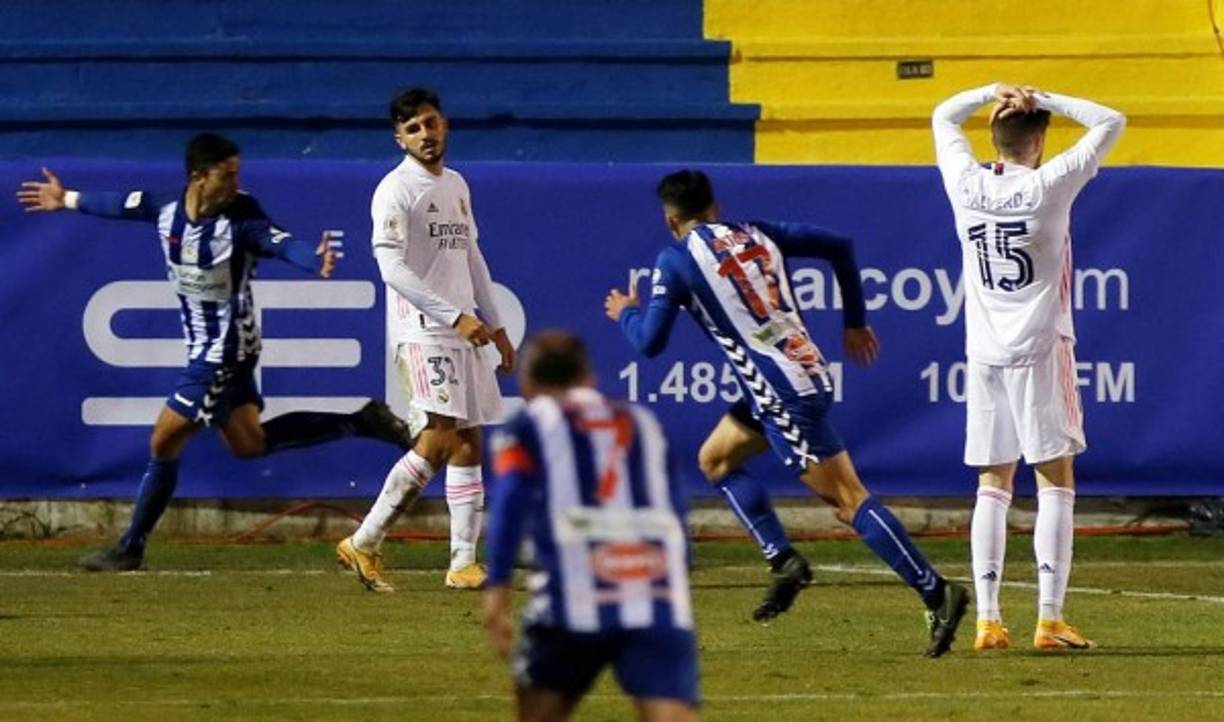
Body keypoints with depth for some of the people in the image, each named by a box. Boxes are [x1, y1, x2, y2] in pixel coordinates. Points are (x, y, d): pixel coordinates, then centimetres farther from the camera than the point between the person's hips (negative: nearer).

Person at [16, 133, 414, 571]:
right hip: (204, 349, 7)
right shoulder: (167, 209, -2)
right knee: (249, 443, 12)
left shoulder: (241, 220, -20)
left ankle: (131, 548, 12)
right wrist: (67, 201, 31)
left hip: (226, 350, -7)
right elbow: (124, 205, 17)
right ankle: (360, 424, 18)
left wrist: (316, 260, -58)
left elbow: (282, 244, -36)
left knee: (165, 444, -1)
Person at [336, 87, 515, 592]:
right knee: (442, 438, -18)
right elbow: (393, 269, -17)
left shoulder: (457, 186, 18)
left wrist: (495, 325, 21)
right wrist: (455, 317, -21)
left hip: (462, 330, 9)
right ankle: (364, 544, -15)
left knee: (469, 442, 5)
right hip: (421, 328, -9)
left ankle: (464, 563, 6)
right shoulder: (396, 190, -9)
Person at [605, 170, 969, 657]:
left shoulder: (676, 260, -3)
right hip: (809, 373, 8)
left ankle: (936, 594, -17)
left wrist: (625, 313, 21)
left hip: (782, 394, -8)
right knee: (715, 458, 23)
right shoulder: (756, 235, 15)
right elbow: (838, 246, 16)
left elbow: (650, 342, -2)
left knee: (849, 498, -10)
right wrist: (855, 322, 25)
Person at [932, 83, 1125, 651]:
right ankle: (1050, 619, -7)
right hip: (1039, 349, -4)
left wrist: (993, 93, 10)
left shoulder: (967, 186, 2)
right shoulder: (1049, 186, -9)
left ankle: (988, 619, 3)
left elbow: (943, 117, 21)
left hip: (984, 352, 4)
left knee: (993, 485, 9)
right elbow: (1111, 123, -1)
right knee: (1056, 481, 0)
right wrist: (1044, 99, 0)